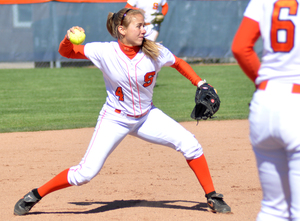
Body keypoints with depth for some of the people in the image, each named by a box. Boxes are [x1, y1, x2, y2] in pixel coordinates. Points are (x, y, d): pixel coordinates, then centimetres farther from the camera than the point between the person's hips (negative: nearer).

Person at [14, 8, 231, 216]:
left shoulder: (155, 52, -14)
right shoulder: (105, 52, -18)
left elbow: (179, 63, 5)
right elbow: (66, 52, -12)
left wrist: (200, 84, -3)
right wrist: (69, 38, -34)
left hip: (147, 116, 3)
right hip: (115, 119, -3)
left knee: (189, 144, -13)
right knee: (86, 172, -12)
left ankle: (212, 198, 4)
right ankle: (35, 195, 7)